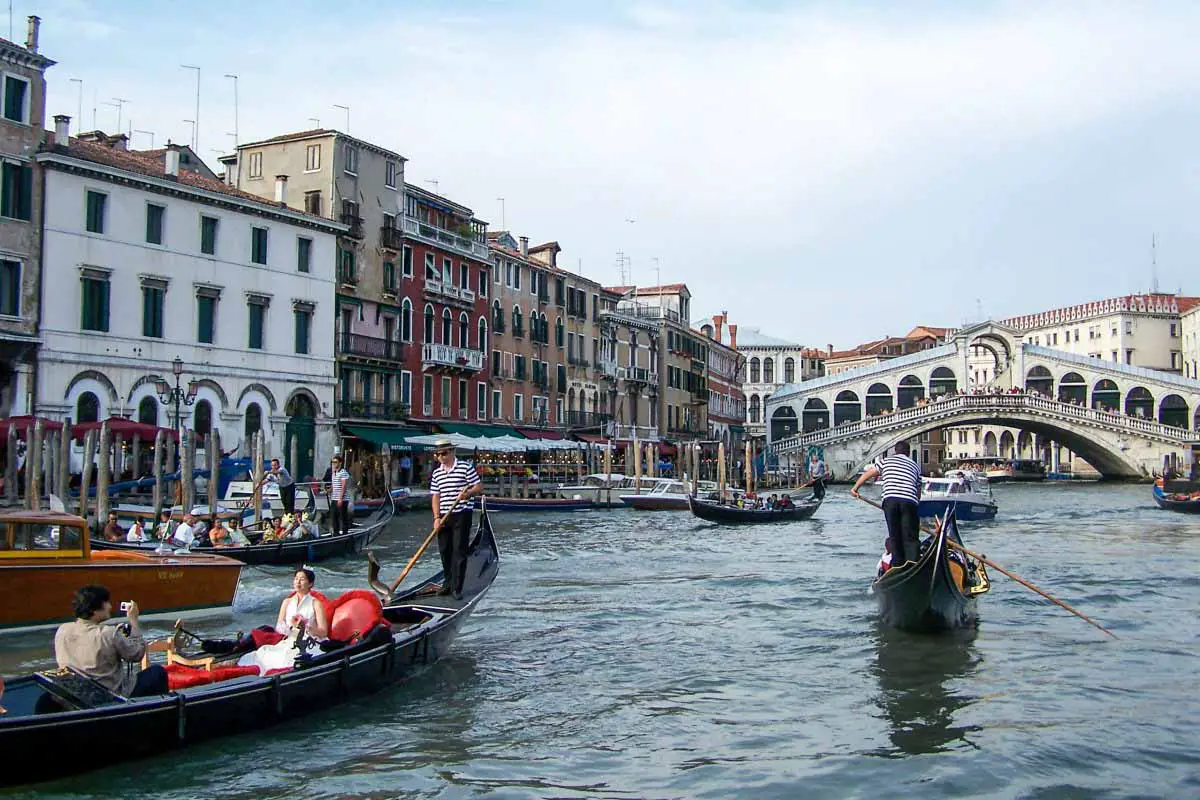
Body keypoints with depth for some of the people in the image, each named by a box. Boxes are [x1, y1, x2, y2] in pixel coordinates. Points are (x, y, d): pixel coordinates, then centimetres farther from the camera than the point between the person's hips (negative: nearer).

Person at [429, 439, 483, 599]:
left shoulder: (465, 467, -4)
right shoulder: (436, 473, 11)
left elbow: (479, 487, -3)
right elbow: (436, 497, 9)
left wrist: (467, 493, -23)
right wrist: (437, 518, -1)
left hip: (462, 515, -5)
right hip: (444, 516, 5)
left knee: (459, 551, -6)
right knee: (444, 550, 9)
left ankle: (457, 588, -4)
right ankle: (448, 584, 23)